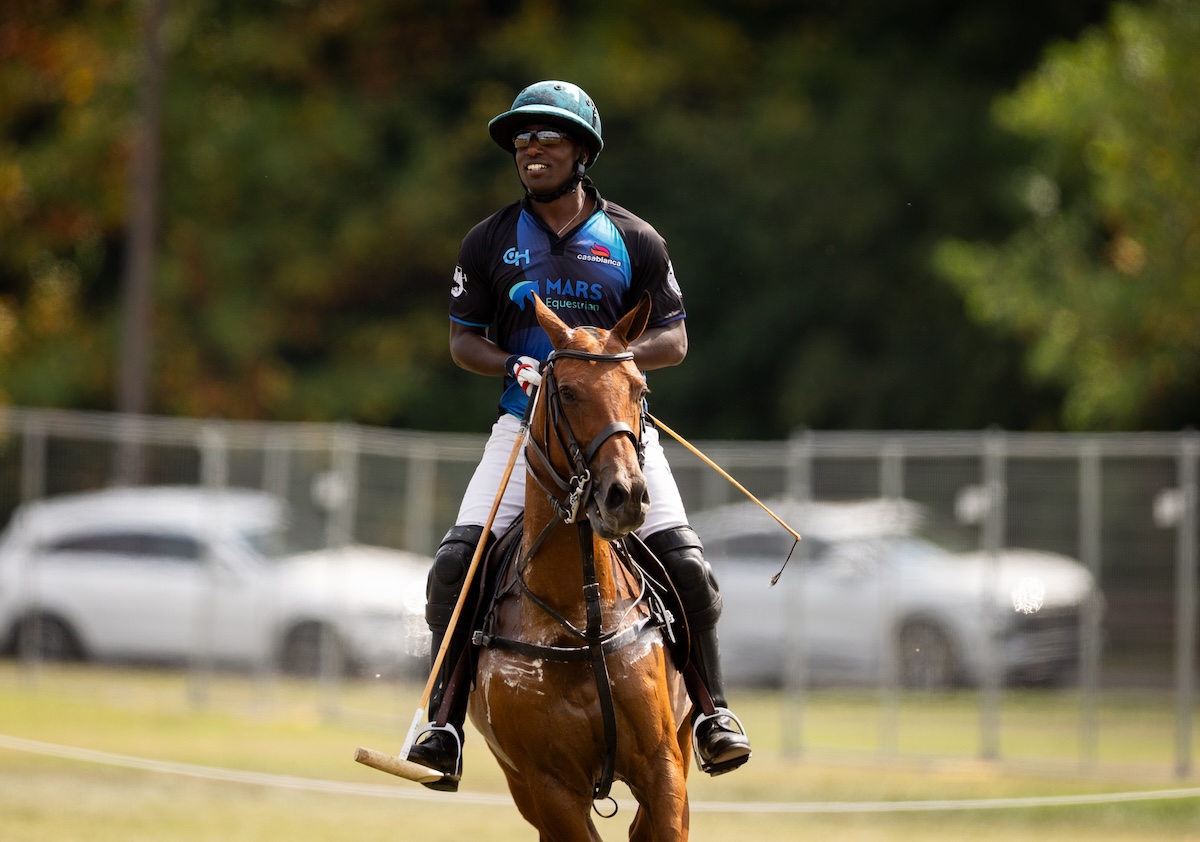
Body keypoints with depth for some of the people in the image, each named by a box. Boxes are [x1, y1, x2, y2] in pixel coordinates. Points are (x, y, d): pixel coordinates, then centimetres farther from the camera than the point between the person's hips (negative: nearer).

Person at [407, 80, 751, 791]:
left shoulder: (633, 241, 2)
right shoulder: (491, 242, 5)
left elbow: (674, 340, 5)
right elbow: (463, 339, 10)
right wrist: (515, 365, -11)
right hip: (527, 418, 1)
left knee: (684, 559, -13)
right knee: (456, 560, -15)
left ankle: (713, 707, 5)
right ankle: (443, 719, -7)